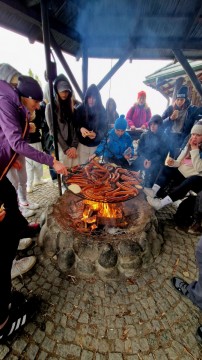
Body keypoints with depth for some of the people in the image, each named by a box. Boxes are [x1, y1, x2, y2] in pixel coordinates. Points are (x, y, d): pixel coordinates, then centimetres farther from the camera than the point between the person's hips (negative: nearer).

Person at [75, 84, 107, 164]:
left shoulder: (102, 110, 0)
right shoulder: (79, 109, -1)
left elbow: (104, 127, -5)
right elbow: (75, 125, -2)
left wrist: (96, 134, -25)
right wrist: (80, 129, -25)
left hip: (96, 145, 1)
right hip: (83, 144, 0)